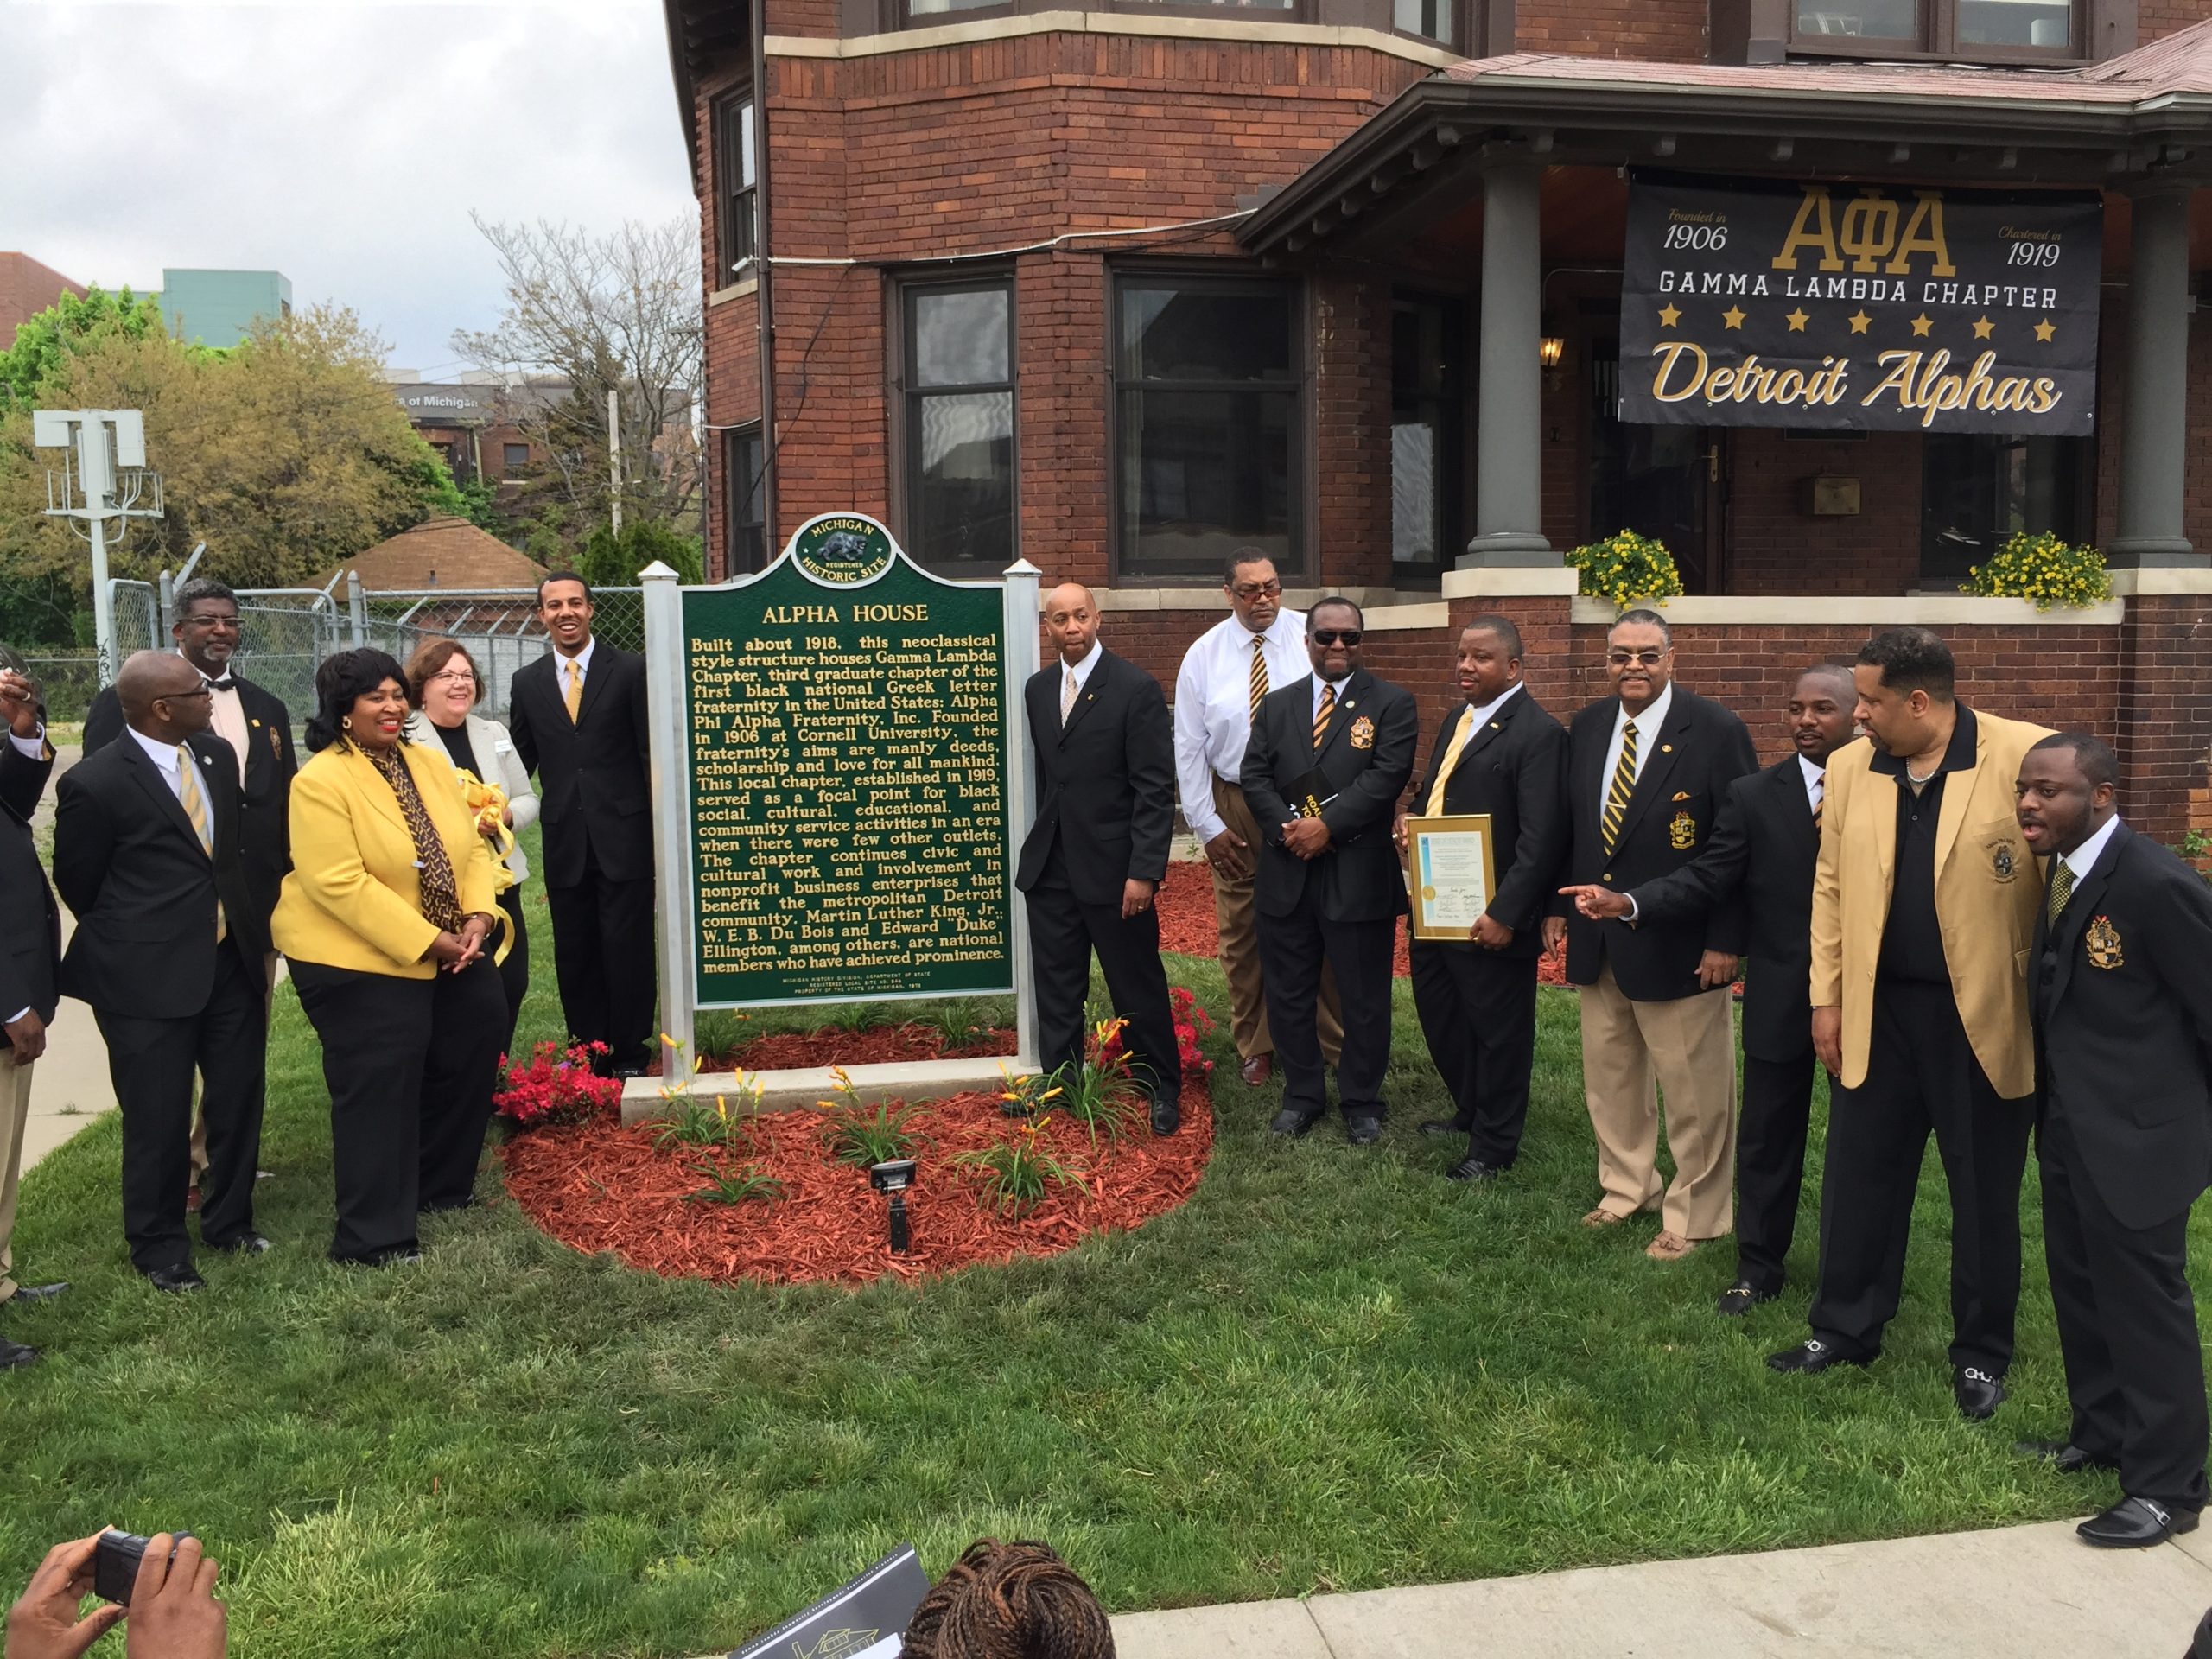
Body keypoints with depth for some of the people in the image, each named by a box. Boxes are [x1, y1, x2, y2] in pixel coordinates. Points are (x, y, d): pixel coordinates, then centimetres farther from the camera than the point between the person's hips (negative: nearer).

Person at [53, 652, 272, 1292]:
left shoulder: (217, 754, 3)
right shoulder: (95, 783, -16)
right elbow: (77, 882, -2)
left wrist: (245, 924, 12)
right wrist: (132, 938, 9)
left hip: (231, 959, 6)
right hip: (150, 975, -6)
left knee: (239, 1096, 15)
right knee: (159, 1117, 5)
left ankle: (229, 1221, 35)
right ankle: (159, 1247, 25)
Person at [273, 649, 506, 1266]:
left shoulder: (431, 762, 6)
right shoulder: (320, 782, -16)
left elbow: (471, 846, 7)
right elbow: (340, 884, -22)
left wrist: (476, 917, -10)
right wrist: (428, 942, -22)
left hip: (448, 951, 8)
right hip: (358, 959, -8)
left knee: (468, 1057, 15)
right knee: (380, 1090, -4)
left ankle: (438, 1189, 36)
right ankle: (374, 1237, 8)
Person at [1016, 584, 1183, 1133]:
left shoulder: (1137, 688, -9)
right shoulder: (1037, 689, 10)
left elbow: (1156, 789, -11)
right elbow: (1040, 774, 13)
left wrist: (1144, 871, -16)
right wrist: (1035, 847, 6)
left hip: (1112, 867, -5)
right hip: (1049, 868, 5)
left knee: (1138, 987, 6)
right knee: (1056, 991, 12)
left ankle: (1162, 1091, 22)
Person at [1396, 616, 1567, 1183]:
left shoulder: (1538, 733, -16)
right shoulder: (1456, 723, 13)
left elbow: (1541, 838, -20)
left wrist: (1505, 914, -23)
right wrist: (1410, 818, 2)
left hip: (1490, 919, -9)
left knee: (1498, 1031, 7)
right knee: (1439, 1014, 21)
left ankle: (1494, 1146, 23)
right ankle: (1469, 1110, 42)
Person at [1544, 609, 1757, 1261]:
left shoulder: (1716, 732, -13)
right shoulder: (1587, 727, 5)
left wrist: (1726, 940, -16)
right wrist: (1558, 906, 10)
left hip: (1678, 944, -6)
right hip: (1597, 939, 6)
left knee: (1693, 1088, 5)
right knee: (1608, 1074, 18)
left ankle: (1695, 1215, 21)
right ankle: (1628, 1187, 35)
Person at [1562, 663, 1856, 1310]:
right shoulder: (1753, 796, -2)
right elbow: (1706, 879, -8)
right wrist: (1628, 903, -20)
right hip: (1781, 998, 0)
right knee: (1767, 1137, 10)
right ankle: (1758, 1268, 25)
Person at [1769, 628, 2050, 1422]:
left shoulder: (2026, 756, -12)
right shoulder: (1849, 769, 3)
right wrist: (1827, 998, 6)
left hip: (1985, 1014, -4)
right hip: (1878, 1011, 4)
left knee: (1985, 1192, 11)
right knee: (1859, 1176, 12)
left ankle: (1980, 1354, 28)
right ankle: (1844, 1328, 29)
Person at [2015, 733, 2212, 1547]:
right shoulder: (2058, 871, 3)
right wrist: (2051, 1101, 12)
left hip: (2136, 1134, -8)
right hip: (2068, 1129, 8)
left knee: (2146, 1306, 3)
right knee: (2081, 1292, 20)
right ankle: (2103, 1434, 38)